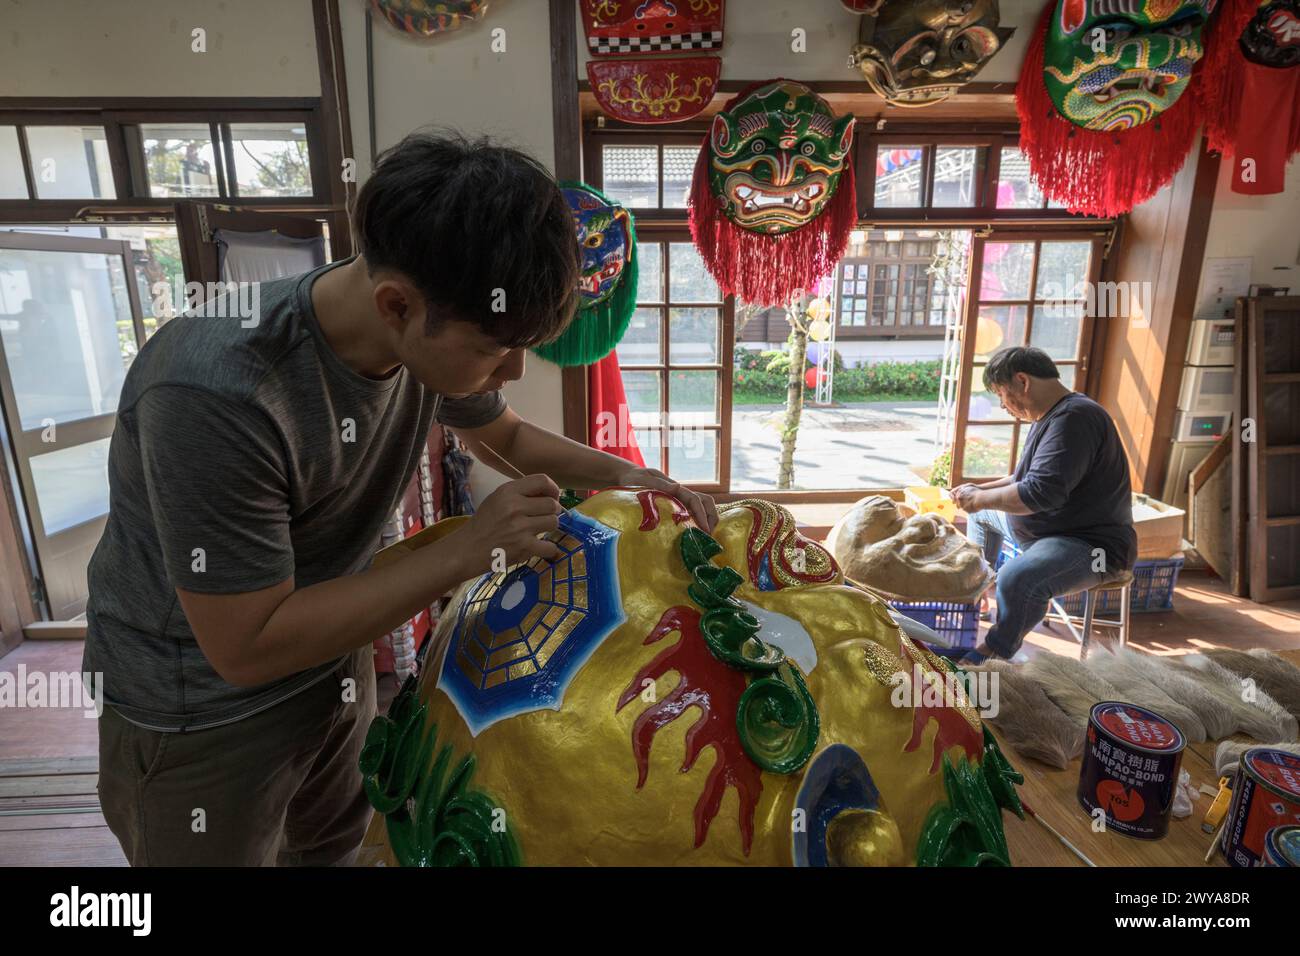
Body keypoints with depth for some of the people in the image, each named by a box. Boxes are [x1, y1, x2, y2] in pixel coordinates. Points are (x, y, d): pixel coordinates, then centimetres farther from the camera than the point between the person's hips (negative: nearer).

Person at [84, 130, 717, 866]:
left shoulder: (433, 336, -17)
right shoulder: (216, 395, -37)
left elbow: (505, 435, 4)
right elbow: (247, 646, -30)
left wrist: (623, 474, -12)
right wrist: (468, 552, -32)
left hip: (336, 663, 5)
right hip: (200, 711, -5)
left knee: (338, 845, 26)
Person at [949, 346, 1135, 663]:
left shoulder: (1074, 418, -25)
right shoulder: (1051, 416, 9)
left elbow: (1040, 492, -34)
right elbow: (1029, 478, 20)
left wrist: (979, 500, -20)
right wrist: (982, 489, 6)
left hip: (1091, 544, -11)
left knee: (1017, 578, -37)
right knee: (982, 514, 26)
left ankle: (995, 653, -12)